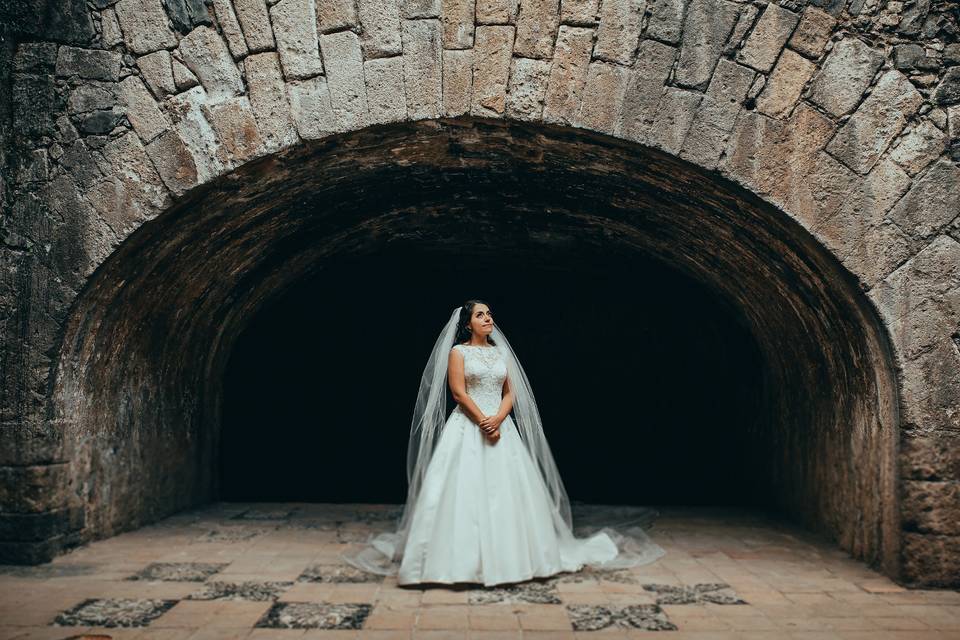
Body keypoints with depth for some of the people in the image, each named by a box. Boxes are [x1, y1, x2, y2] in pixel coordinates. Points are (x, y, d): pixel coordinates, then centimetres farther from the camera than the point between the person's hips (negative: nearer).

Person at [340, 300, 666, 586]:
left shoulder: (502, 353, 14)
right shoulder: (458, 352, 1)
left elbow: (511, 393, 8)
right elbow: (459, 393, -8)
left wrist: (497, 420, -9)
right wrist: (483, 422, -14)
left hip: (501, 427, 5)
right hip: (467, 428, -4)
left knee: (507, 490, 2)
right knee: (466, 489, -8)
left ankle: (509, 555, 10)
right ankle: (463, 557, -4)